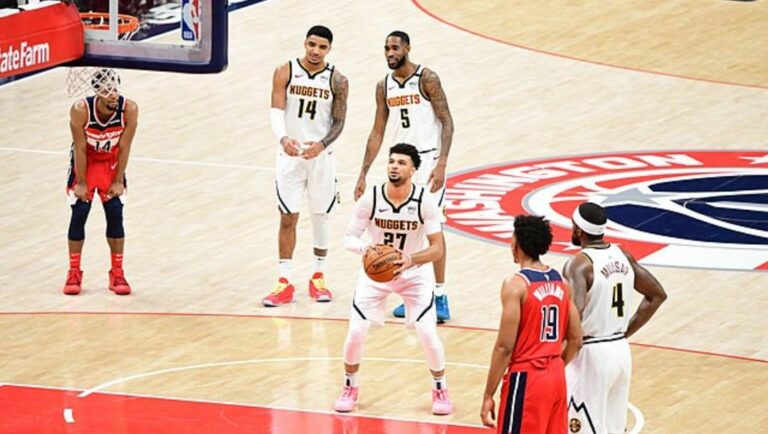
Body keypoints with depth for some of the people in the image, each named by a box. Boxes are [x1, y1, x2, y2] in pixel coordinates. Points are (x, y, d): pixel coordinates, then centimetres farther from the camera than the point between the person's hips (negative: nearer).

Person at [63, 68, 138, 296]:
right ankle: (74, 273, 9)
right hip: (84, 161, -1)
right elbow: (80, 148, -23)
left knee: (115, 212, -4)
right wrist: (81, 183, -15)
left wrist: (118, 181, -11)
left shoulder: (129, 109, -28)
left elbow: (124, 147, -17)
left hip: (111, 162, 1)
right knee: (79, 212, -5)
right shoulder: (80, 110, -32)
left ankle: (117, 274, 9)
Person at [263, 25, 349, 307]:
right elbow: (276, 111, -12)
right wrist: (283, 138, -32)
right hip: (291, 154, -1)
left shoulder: (337, 81, -4)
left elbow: (339, 122, -2)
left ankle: (318, 278, 23)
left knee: (320, 216, 10)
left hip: (321, 156, 1)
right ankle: (284, 283, 6)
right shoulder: (285, 72, -5)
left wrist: (322, 144, -21)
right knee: (287, 218, 1)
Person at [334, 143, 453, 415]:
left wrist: (412, 259, -40)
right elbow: (349, 239, -15)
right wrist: (364, 248, -38)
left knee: (427, 332, -11)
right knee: (356, 331, -8)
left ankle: (441, 390, 14)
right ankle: (350, 388, 17)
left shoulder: (425, 202, -22)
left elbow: (437, 248, -20)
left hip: (415, 272, -1)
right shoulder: (370, 199, -20)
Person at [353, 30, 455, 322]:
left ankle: (440, 296, -6)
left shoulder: (427, 79, -9)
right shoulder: (384, 86, 8)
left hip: (428, 159, -6)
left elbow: (447, 123, -11)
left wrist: (441, 163, -22)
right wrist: (363, 174, 8)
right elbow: (378, 132, 13)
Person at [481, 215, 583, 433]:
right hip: (557, 377, 7)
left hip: (526, 378, -7)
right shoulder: (560, 282, 7)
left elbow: (505, 347, -16)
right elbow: (575, 341, 10)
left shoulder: (515, 284, -14)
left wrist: (488, 396, -11)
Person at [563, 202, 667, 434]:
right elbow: (657, 295, 14)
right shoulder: (622, 256, 6)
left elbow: (575, 313, -31)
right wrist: (626, 331, 14)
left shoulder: (579, 264, -17)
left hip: (590, 354, -8)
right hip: (621, 351, 8)